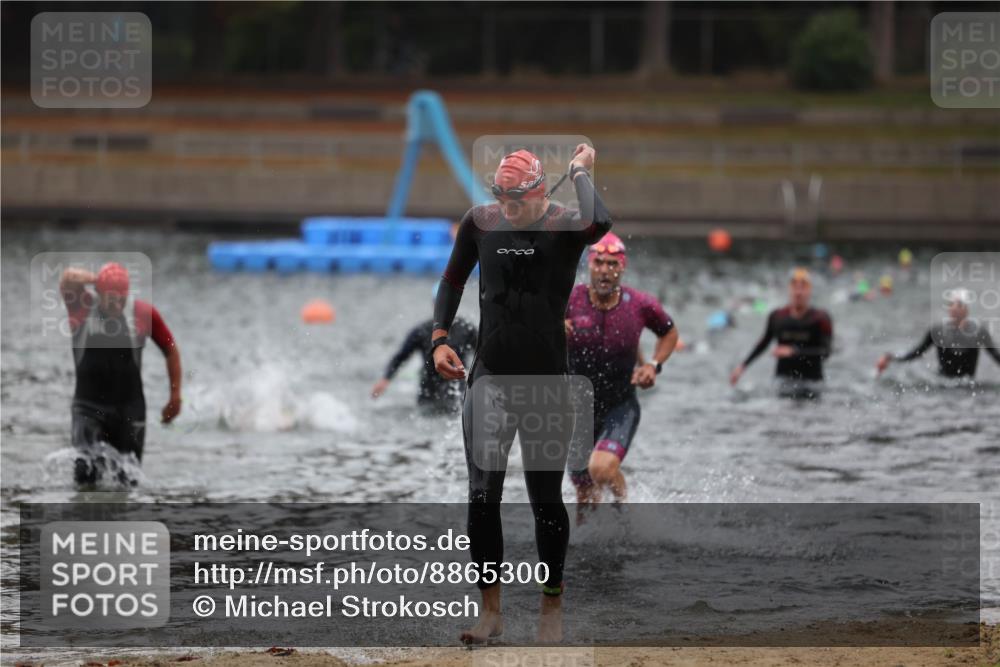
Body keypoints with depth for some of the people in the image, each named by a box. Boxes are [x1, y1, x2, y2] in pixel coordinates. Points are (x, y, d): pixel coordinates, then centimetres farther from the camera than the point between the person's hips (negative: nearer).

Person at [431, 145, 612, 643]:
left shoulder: (564, 224, -11)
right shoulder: (480, 222, -1)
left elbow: (598, 223, -35)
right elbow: (454, 280, 13)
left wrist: (580, 172, -19)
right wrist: (440, 338, 1)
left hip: (548, 382, -3)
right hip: (490, 377, 3)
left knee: (546, 501, 6)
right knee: (481, 498, -1)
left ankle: (552, 606, 20)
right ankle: (490, 608, 9)